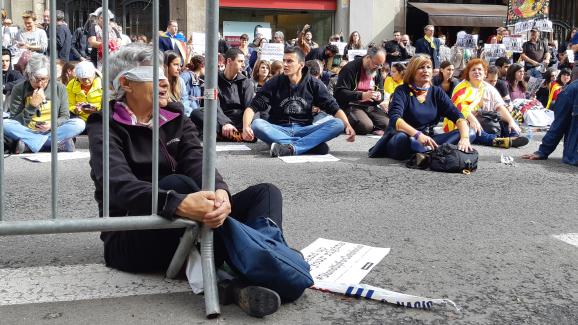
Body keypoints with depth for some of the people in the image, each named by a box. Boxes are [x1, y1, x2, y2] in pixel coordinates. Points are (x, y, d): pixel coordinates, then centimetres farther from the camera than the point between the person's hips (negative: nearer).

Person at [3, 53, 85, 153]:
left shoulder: (59, 88, 2)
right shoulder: (19, 90, -3)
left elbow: (65, 117, 3)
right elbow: (15, 122, -5)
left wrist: (52, 125, -19)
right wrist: (32, 105, -18)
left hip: (52, 131, 1)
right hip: (26, 132, 0)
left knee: (80, 123, -23)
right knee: (4, 124, -29)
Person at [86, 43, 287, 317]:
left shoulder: (175, 116, 10)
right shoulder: (105, 127, -7)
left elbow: (198, 162, -8)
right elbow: (118, 184, -27)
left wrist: (220, 192, -33)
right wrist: (178, 204, -45)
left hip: (186, 237, 6)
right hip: (130, 240, -6)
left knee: (265, 193, -12)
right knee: (176, 183, -34)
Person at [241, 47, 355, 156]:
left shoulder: (314, 84, 4)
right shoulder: (274, 83, 1)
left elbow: (334, 108, 3)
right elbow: (253, 107, -5)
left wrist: (347, 125, -16)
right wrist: (246, 126, -25)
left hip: (303, 130, 1)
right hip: (279, 130, -1)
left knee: (338, 124, -23)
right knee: (256, 125, -32)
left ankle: (291, 147, -40)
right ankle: (312, 144, -35)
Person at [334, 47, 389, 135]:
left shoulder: (377, 72, 13)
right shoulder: (350, 68, -9)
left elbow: (381, 92, 21)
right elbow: (339, 92, -17)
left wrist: (379, 97, -6)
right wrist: (362, 95, -26)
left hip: (370, 106, 6)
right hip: (351, 106, -6)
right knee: (366, 126, -32)